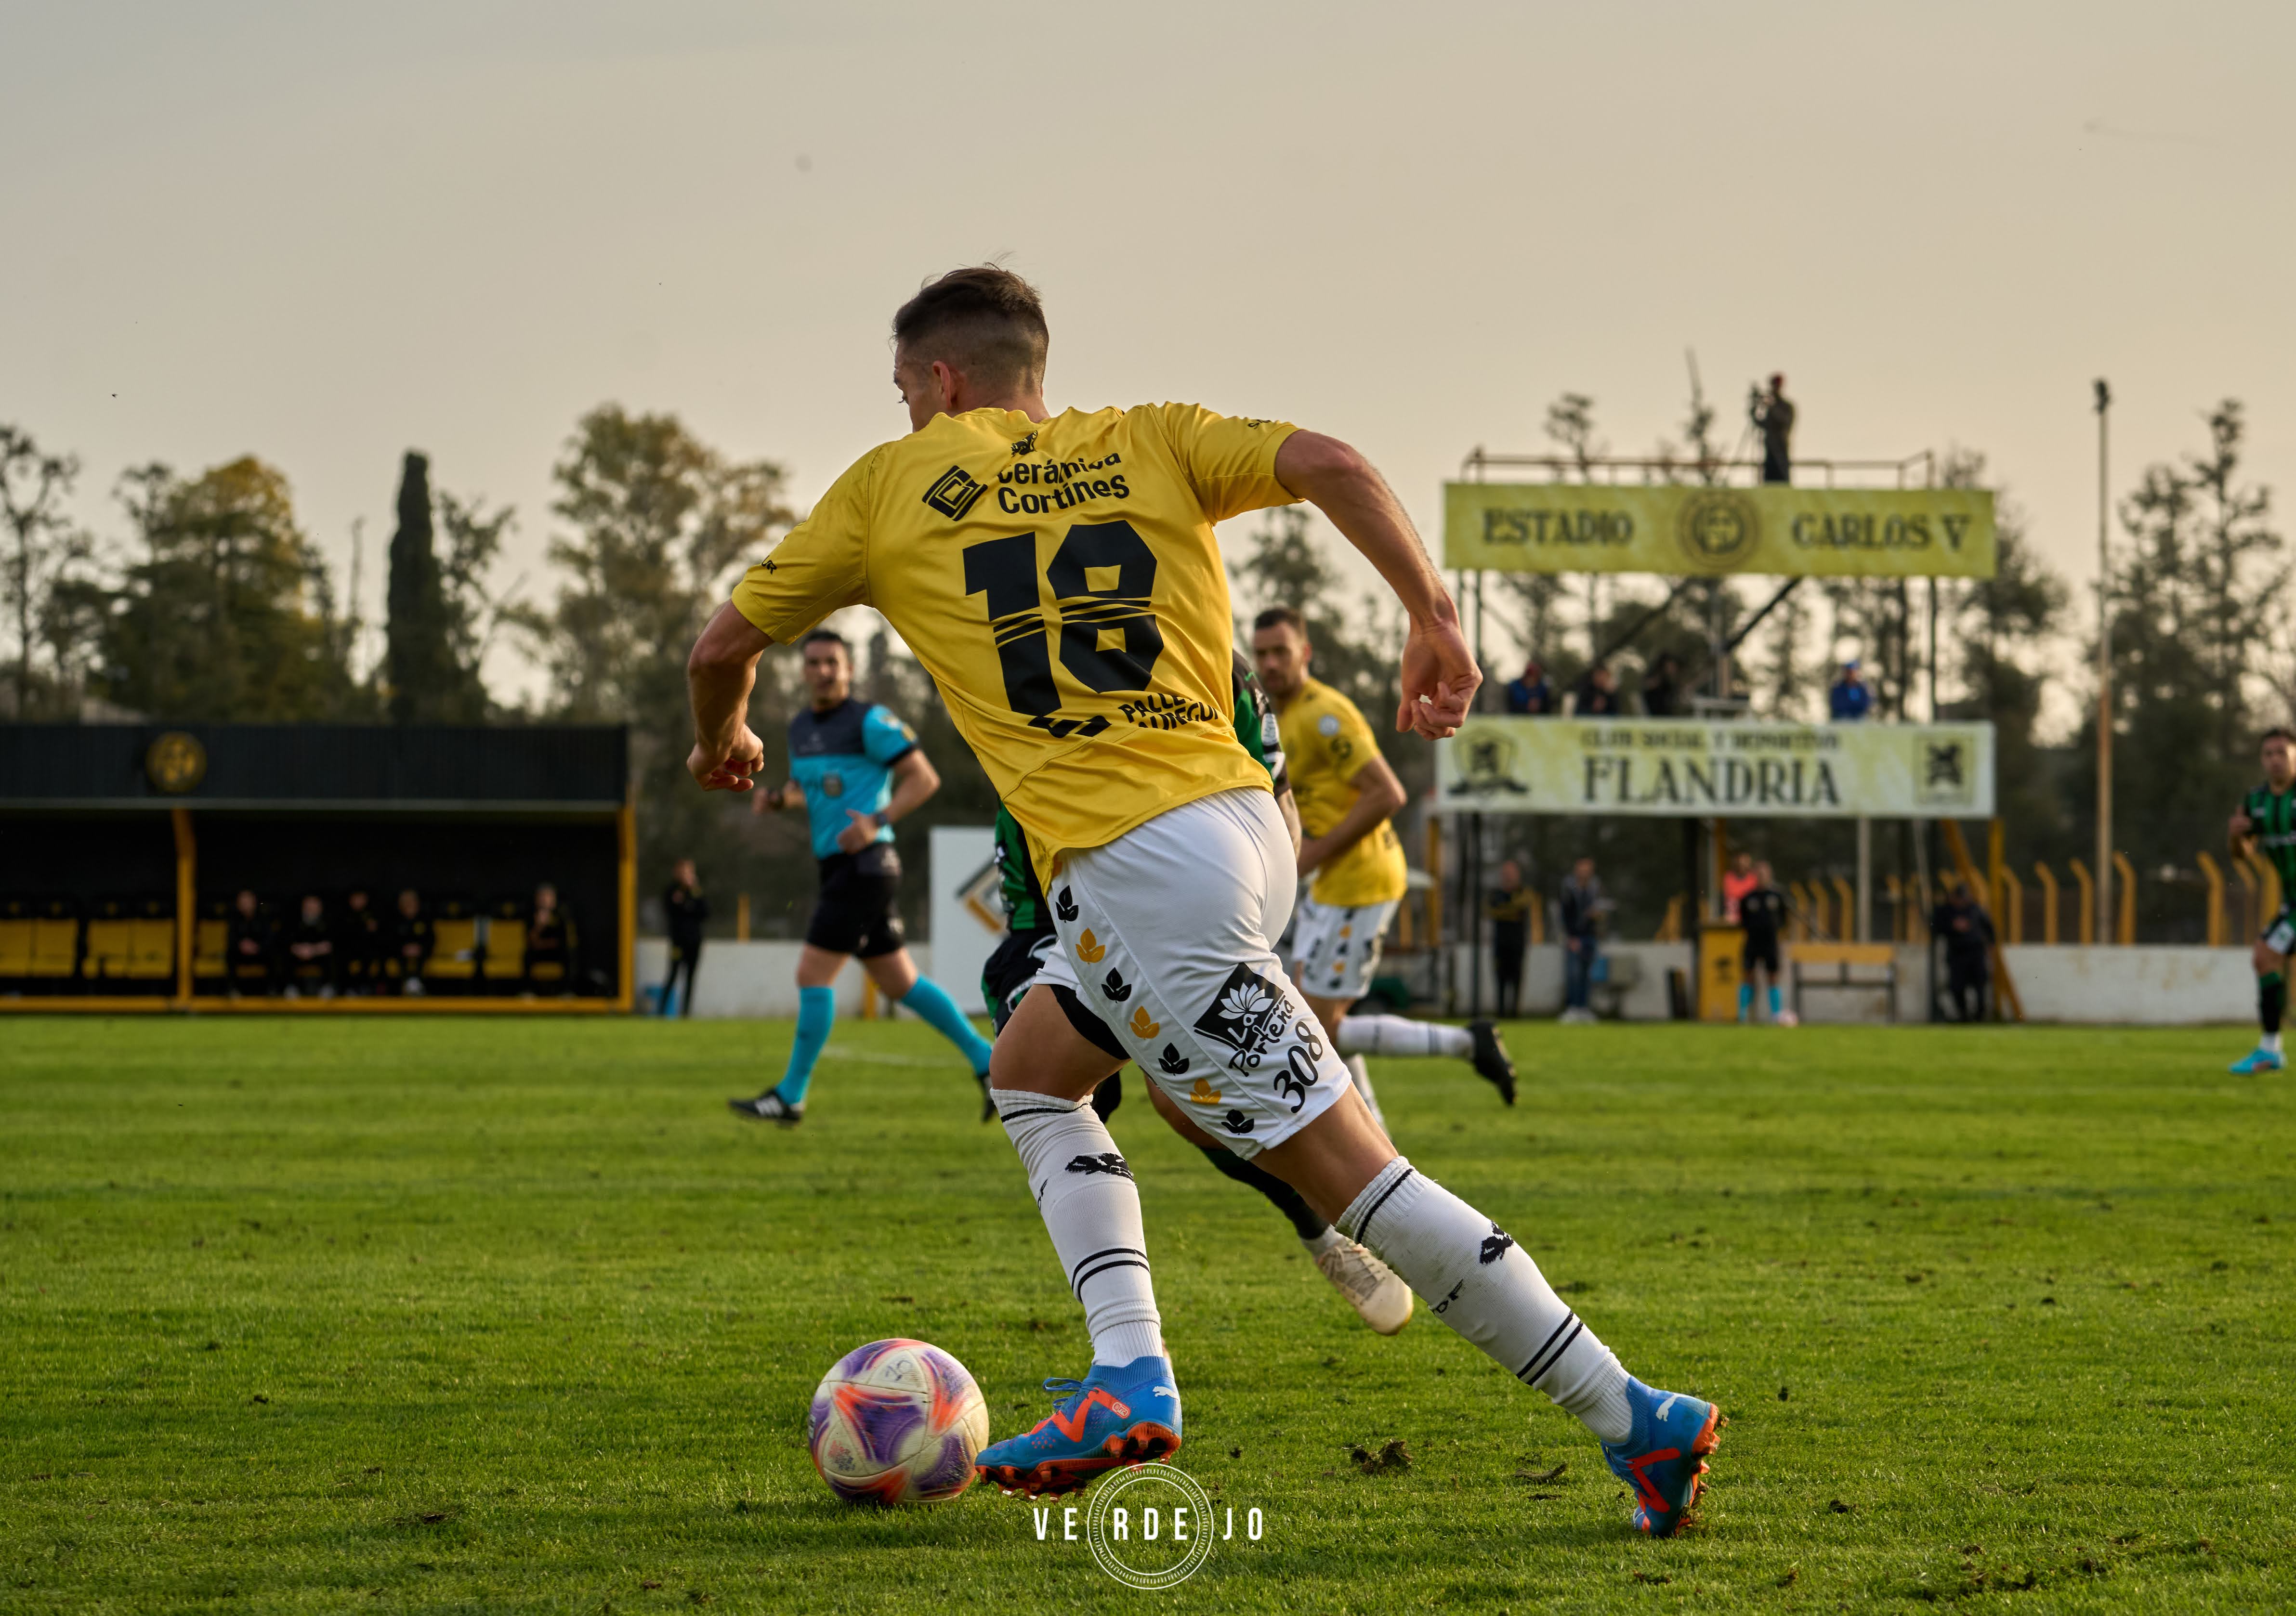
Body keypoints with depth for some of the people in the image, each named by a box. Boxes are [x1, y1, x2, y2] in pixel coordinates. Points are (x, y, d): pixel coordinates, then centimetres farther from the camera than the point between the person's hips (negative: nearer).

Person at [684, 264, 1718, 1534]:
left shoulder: (891, 487, 10)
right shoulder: (1149, 442, 16)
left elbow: (726, 642, 19)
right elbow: (1324, 463, -2)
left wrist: (721, 741, 39)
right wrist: (1433, 617, -3)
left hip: (1133, 864, -6)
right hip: (1247, 822, 6)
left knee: (1352, 1170, -6)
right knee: (1030, 1072, 24)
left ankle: (1637, 1421, -8)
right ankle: (1128, 1376, 8)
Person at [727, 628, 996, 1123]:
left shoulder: (871, 720, -10)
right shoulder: (801, 728, 15)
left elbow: (924, 778, -11)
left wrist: (877, 821, -24)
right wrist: (777, 798, 9)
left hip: (864, 867, -9)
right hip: (838, 871, 9)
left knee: (813, 975, -10)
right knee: (899, 983, 12)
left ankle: (790, 1096, -4)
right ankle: (984, 1060, 19)